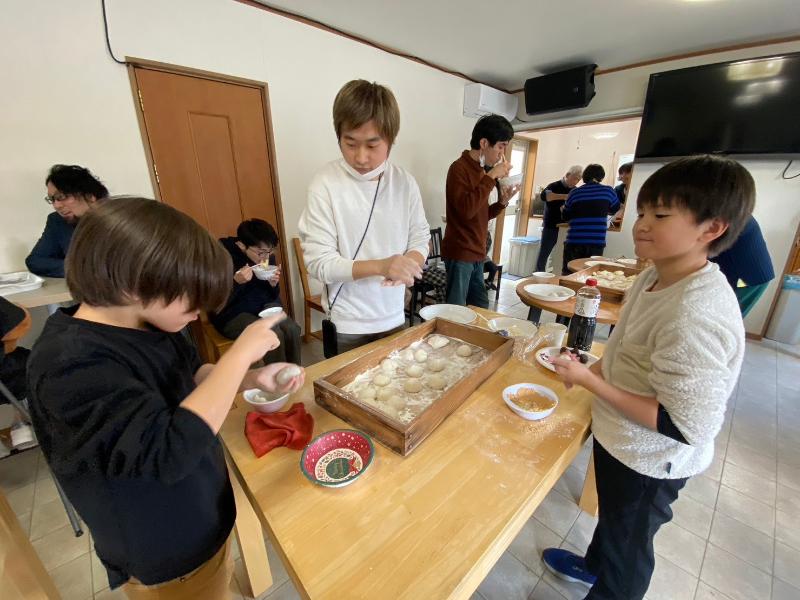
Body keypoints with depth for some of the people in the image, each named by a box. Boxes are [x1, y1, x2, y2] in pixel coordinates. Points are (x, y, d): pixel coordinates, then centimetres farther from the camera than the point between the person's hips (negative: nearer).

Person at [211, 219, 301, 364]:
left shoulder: (267, 257, -3)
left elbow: (272, 297, 7)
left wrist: (274, 284, -15)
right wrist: (236, 281, -31)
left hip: (263, 307, 5)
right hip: (232, 315, -4)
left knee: (292, 329, -21)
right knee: (274, 335, -27)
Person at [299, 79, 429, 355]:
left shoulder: (405, 182, -3)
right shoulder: (326, 184, -15)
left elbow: (420, 240, 2)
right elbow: (319, 262, -18)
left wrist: (408, 264, -21)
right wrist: (380, 266, -31)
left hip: (394, 317, 4)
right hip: (347, 324, -3)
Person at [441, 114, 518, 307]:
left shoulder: (480, 171, 17)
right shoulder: (459, 168, -10)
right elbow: (467, 210, -24)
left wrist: (502, 202, 5)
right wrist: (491, 177, -18)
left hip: (476, 254, 9)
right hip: (460, 253, -9)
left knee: (481, 309, 16)